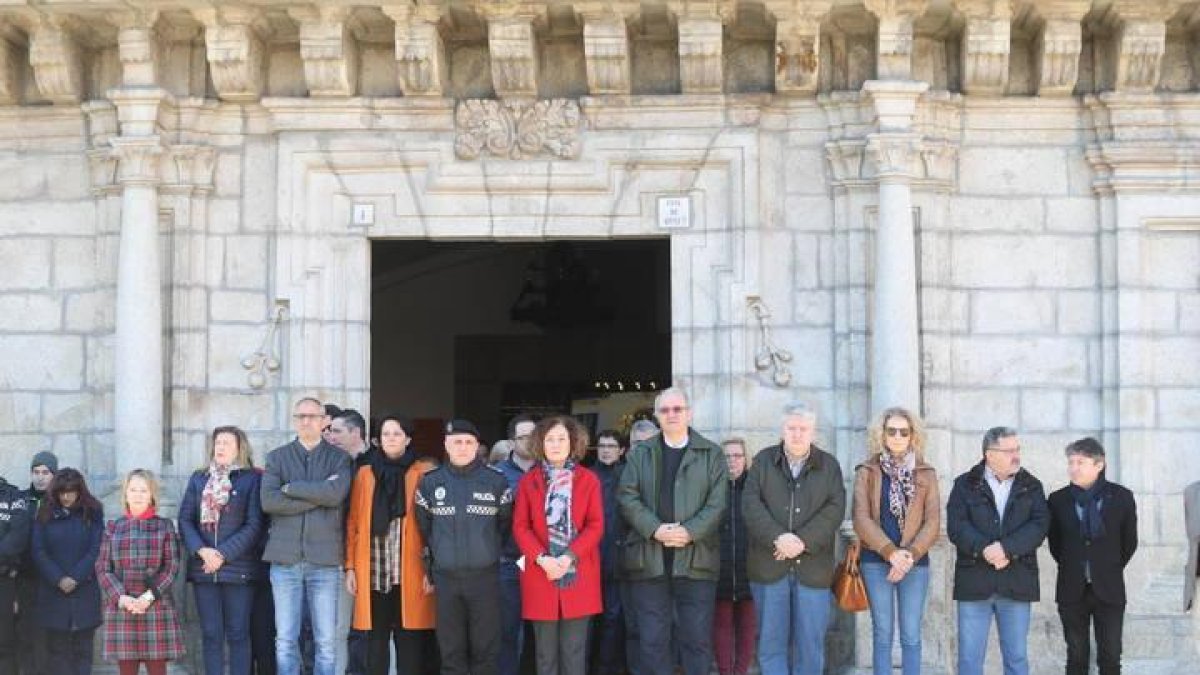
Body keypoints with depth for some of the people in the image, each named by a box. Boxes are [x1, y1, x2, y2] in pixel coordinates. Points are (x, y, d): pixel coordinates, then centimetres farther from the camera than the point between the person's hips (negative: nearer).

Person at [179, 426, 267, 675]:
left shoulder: (252, 479, 0)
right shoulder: (198, 479, 13)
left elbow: (254, 524, -6)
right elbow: (185, 519, 7)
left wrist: (223, 554, -13)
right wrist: (202, 551, -10)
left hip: (238, 568, -3)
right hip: (203, 569, 3)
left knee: (238, 634, 0)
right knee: (211, 634, 4)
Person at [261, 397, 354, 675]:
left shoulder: (340, 459, 8)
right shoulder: (277, 457, 10)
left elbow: (336, 493, -12)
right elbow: (268, 501, -6)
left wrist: (290, 488, -6)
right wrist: (318, 496, -8)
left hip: (325, 558, -1)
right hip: (285, 557, 1)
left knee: (326, 640, 0)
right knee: (285, 640, 3)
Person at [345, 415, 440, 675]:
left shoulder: (423, 473, 4)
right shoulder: (365, 473, 12)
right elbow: (354, 524, 10)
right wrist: (350, 567, 3)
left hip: (410, 573, -2)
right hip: (373, 573, 2)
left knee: (409, 643, -1)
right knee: (376, 642, 3)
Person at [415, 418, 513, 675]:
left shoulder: (496, 482, 1)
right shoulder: (429, 482, 5)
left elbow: (505, 526, 10)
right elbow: (423, 529, 11)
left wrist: (489, 552, 8)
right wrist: (430, 567, 11)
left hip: (485, 576, -1)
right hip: (445, 577, 1)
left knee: (486, 648, 2)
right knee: (451, 649, 6)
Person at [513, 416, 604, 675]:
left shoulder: (588, 480, 3)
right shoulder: (528, 481, 6)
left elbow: (596, 525, -1)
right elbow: (520, 526, 2)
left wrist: (569, 557, -14)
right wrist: (541, 558, -14)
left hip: (578, 574, -1)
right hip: (541, 573, 1)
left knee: (574, 651, 2)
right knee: (546, 652, 6)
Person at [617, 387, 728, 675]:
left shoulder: (711, 454, 8)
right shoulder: (640, 453, 11)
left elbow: (717, 502, -1)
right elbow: (627, 496, 1)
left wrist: (690, 532, -16)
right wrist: (655, 530, -14)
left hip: (695, 560, -1)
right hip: (650, 560, 1)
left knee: (697, 638, 3)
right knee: (652, 639, 4)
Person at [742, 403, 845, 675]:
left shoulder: (829, 465, 9)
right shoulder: (763, 460, 9)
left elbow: (835, 508, -3)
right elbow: (751, 503, -3)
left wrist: (803, 541, -17)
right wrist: (778, 537, -18)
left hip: (812, 568, 0)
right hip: (769, 566, 0)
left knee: (810, 643, 2)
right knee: (771, 642, 1)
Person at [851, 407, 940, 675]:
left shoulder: (926, 474, 7)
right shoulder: (866, 472, 4)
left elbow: (933, 521, 1)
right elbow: (862, 518, -5)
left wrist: (911, 554, -14)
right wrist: (891, 552, -16)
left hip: (915, 562, 1)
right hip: (876, 562, -1)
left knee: (911, 635, 2)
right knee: (882, 634, 2)